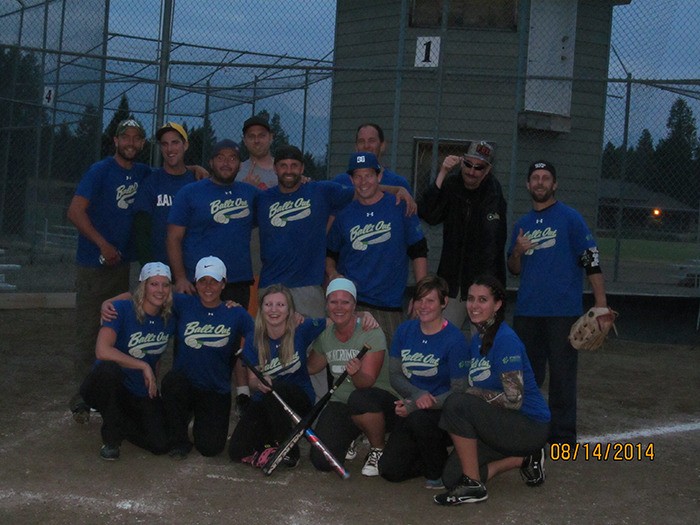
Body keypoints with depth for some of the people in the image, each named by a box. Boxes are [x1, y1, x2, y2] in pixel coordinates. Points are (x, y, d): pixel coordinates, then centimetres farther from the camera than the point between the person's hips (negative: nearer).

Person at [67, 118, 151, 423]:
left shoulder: (143, 173, 7)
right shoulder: (100, 171, -10)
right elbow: (75, 211, -14)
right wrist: (103, 245, -17)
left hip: (122, 263, 6)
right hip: (94, 264, -6)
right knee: (88, 331, -3)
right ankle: (83, 396, 1)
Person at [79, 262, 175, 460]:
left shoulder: (168, 320, -2)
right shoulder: (122, 310, -17)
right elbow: (102, 351, -30)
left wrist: (153, 385, 10)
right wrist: (143, 366, -27)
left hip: (141, 395, 5)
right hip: (104, 389, -5)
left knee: (161, 445, -16)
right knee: (109, 369, -40)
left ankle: (121, 424, 19)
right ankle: (111, 439, -17)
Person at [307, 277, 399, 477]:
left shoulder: (371, 333, -15)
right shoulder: (324, 335, 3)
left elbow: (368, 382, -23)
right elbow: (311, 368, 20)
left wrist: (356, 373, -46)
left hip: (382, 403, -5)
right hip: (340, 405, 5)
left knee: (358, 399, -41)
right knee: (321, 461, -15)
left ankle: (378, 450, -11)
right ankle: (352, 438, 21)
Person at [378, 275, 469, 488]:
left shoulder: (454, 338, -14)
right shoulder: (405, 330, 1)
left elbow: (458, 391, -15)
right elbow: (394, 375, 3)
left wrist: (414, 406, -24)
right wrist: (417, 395, -19)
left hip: (444, 413, -5)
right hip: (411, 411, 5)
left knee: (419, 419, -38)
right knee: (389, 470, -11)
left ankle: (437, 473, -10)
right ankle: (437, 458, 18)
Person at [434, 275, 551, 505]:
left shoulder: (505, 339, -18)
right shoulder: (477, 340, 10)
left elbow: (514, 399, -22)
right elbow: (474, 390, 13)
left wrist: (474, 393, -13)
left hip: (531, 426, -9)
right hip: (500, 422, 9)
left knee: (457, 403, -28)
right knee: (451, 477, -6)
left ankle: (473, 486, -17)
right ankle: (523, 458, 11)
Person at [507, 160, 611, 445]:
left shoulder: (570, 218, -1)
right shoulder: (522, 225, 16)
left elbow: (591, 260, -6)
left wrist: (601, 302, -14)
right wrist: (517, 252, -4)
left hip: (562, 311, -5)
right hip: (527, 312, 6)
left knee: (562, 373, -4)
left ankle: (563, 436, 2)